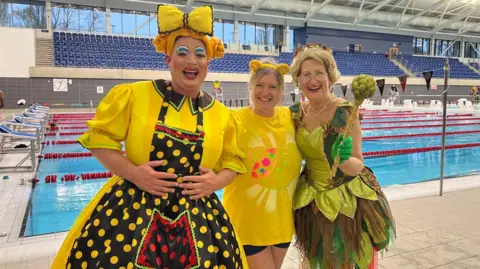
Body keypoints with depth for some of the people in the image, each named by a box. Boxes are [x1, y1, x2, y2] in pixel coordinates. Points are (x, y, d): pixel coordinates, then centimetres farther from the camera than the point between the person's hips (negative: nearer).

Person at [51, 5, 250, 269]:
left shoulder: (221, 114, 5)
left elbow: (233, 160, 15)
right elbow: (99, 138, 0)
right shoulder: (135, 95, -4)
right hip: (131, 210, -1)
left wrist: (217, 181, -6)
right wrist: (132, 172, -13)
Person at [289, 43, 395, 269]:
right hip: (312, 202, 5)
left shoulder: (345, 112, -19)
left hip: (349, 202, -4)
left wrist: (344, 160, -38)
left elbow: (357, 166, -21)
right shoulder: (296, 113, -4)